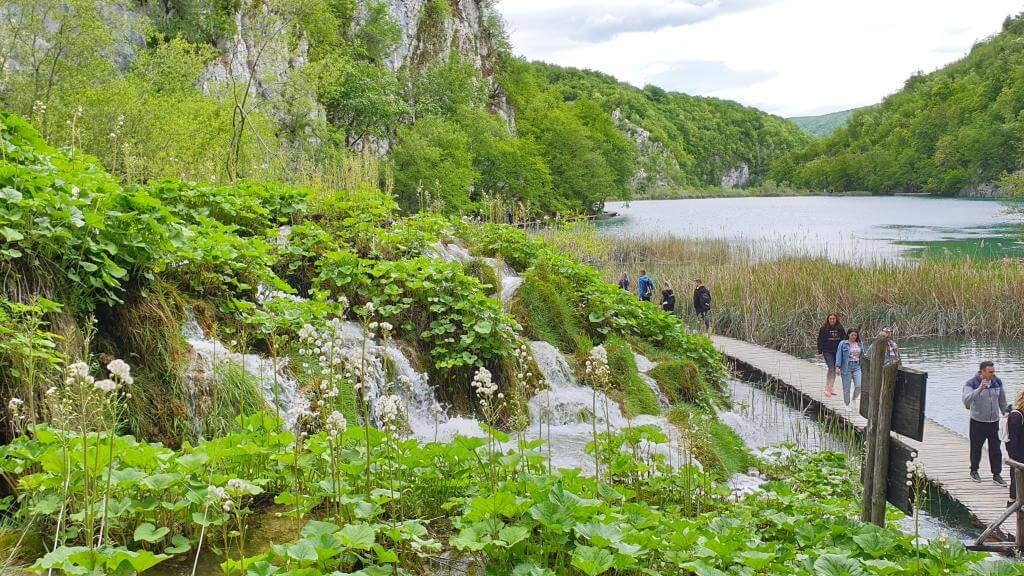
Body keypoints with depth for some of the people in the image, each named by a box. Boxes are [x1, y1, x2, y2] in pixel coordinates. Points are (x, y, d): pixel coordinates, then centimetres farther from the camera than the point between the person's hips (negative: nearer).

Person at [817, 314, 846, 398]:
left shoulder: (840, 328, 4)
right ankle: (827, 388, -14)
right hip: (827, 352, -4)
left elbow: (844, 339, 11)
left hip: (837, 352, 4)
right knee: (831, 368, -15)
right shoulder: (823, 329, -2)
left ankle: (831, 387, 21)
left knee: (835, 370, 10)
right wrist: (820, 353, -4)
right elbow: (820, 341, 0)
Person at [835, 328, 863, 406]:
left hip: (857, 368, 3)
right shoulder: (843, 344, -2)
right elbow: (839, 355, -5)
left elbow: (862, 356, 17)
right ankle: (847, 405, 15)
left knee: (859, 386, -11)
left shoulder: (860, 344, 10)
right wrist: (837, 367, -12)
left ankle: (854, 399, 15)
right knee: (846, 388, 2)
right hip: (846, 368, -3)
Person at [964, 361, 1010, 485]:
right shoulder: (971, 384, -14)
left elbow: (1002, 401, 14)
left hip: (994, 422, 3)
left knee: (996, 450, 3)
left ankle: (996, 475, 12)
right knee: (976, 448, 11)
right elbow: (966, 401, -30)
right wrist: (979, 389, -39)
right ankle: (974, 471, 29)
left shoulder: (997, 382, 0)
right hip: (978, 422, -3)